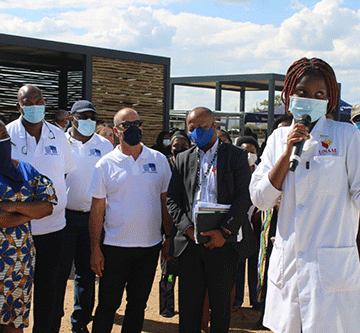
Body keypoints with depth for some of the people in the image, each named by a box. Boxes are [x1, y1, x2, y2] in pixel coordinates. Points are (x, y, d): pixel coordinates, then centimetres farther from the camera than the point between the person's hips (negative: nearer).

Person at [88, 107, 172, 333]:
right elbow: (97, 209, -2)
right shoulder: (106, 164, -3)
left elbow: (165, 202, 8)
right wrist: (95, 249, -5)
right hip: (115, 247, -2)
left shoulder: (159, 160, 3)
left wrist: (169, 238, 4)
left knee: (138, 304, 13)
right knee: (108, 305, 5)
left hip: (150, 246, 2)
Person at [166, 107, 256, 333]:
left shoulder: (236, 156, 2)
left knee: (221, 305, 8)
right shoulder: (184, 159, 13)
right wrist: (187, 227, -7)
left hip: (223, 242, -3)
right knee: (188, 305, 7)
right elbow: (172, 199, 9)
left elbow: (244, 196, -7)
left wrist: (224, 231, -15)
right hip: (191, 241, 3)